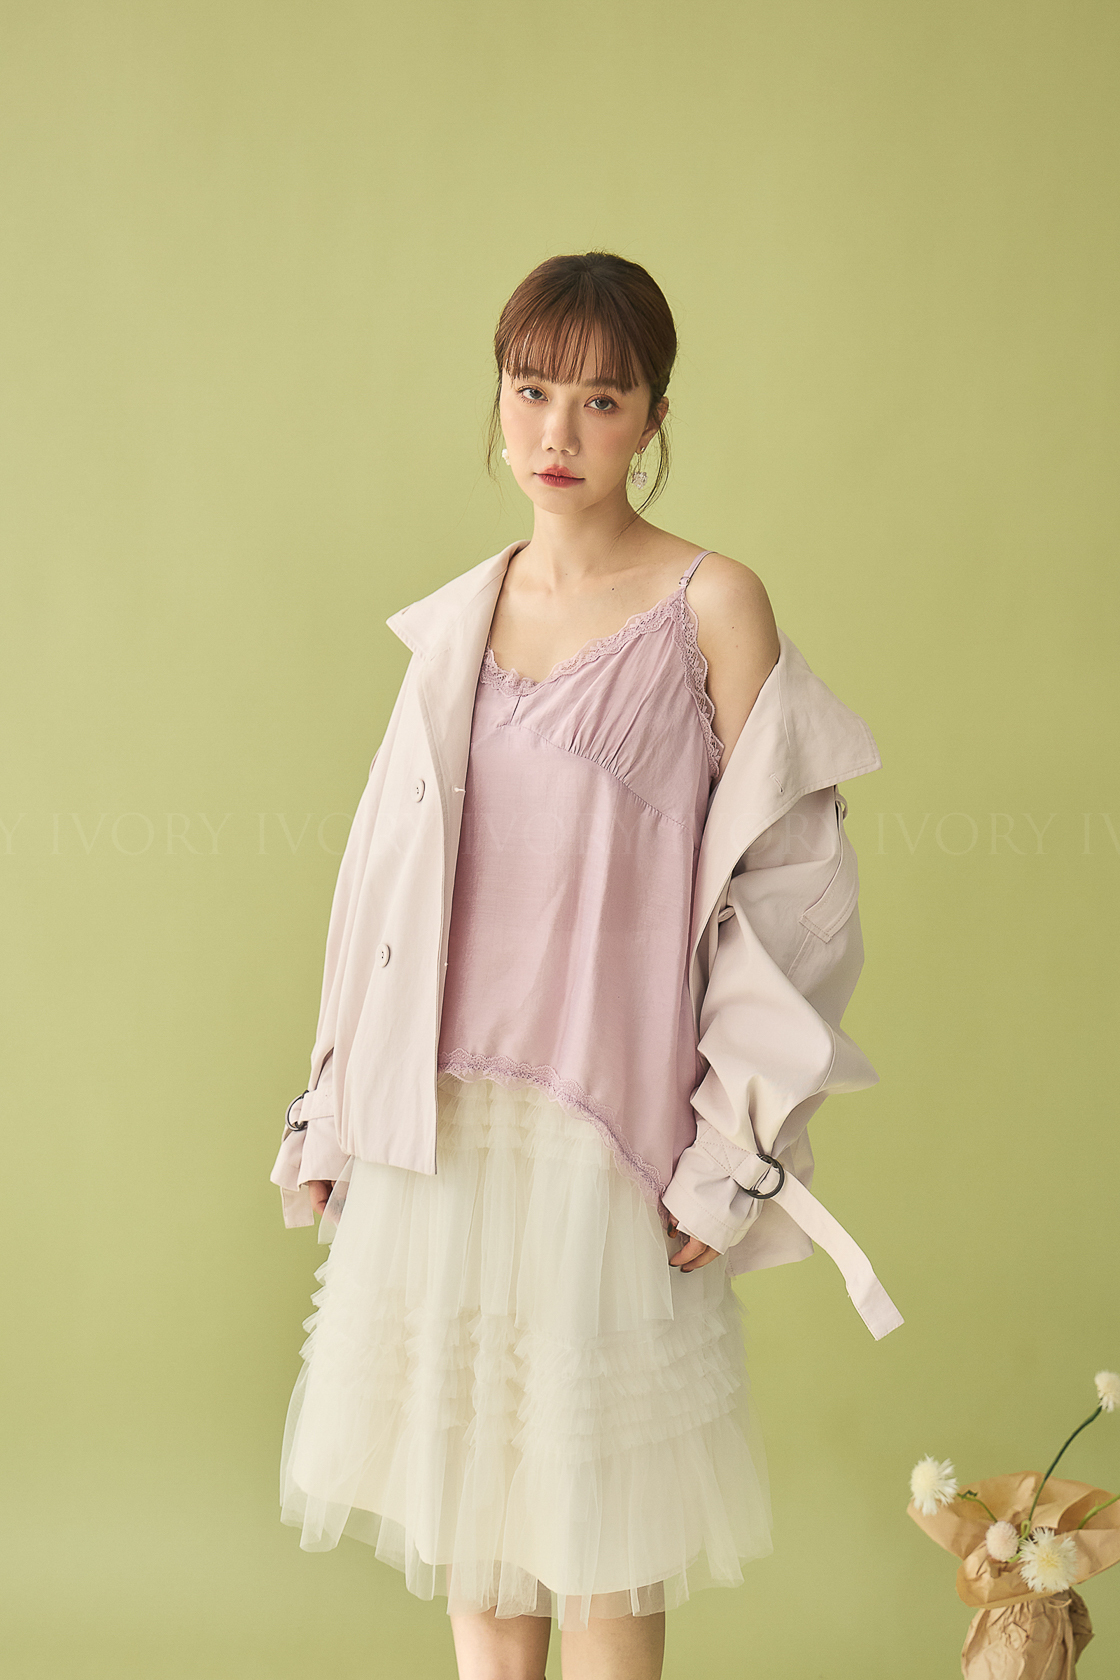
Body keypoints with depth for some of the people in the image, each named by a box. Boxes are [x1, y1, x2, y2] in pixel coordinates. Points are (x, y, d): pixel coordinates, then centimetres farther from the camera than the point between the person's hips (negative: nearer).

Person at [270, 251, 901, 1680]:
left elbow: (781, 885, -7)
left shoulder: (712, 606, -5)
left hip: (606, 1119, -5)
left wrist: (734, 1153, -9)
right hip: (442, 1116, 5)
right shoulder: (461, 618, 9)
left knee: (595, 1507, 3)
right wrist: (334, 1110, 12)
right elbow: (392, 873, 13)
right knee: (465, 1466, 13)